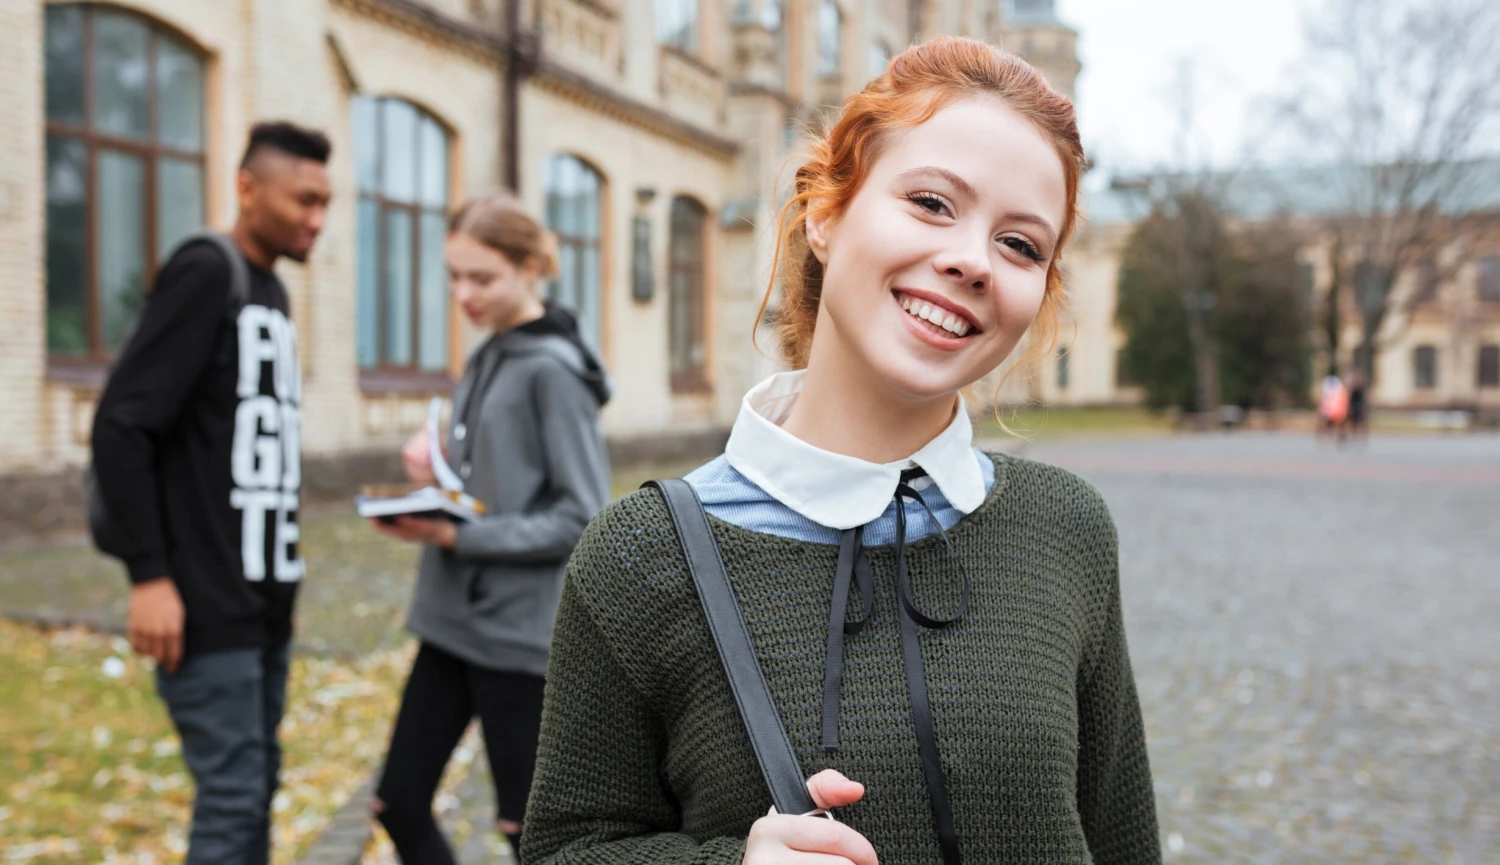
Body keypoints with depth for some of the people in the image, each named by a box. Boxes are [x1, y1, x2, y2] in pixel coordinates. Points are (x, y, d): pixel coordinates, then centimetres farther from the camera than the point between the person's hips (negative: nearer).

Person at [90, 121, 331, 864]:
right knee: (232, 800, -6)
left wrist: (280, 569, 17)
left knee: (257, 789, 12)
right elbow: (121, 426, -16)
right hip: (207, 605, -8)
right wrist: (148, 574, -19)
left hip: (266, 600, 8)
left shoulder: (272, 292, 14)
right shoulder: (202, 275, -10)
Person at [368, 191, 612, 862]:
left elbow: (583, 518, -17)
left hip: (520, 630, -8)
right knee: (399, 804, 12)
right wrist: (438, 468, 0)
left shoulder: (553, 370, -14)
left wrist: (458, 535, -20)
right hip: (453, 619, 8)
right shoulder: (486, 360, 10)